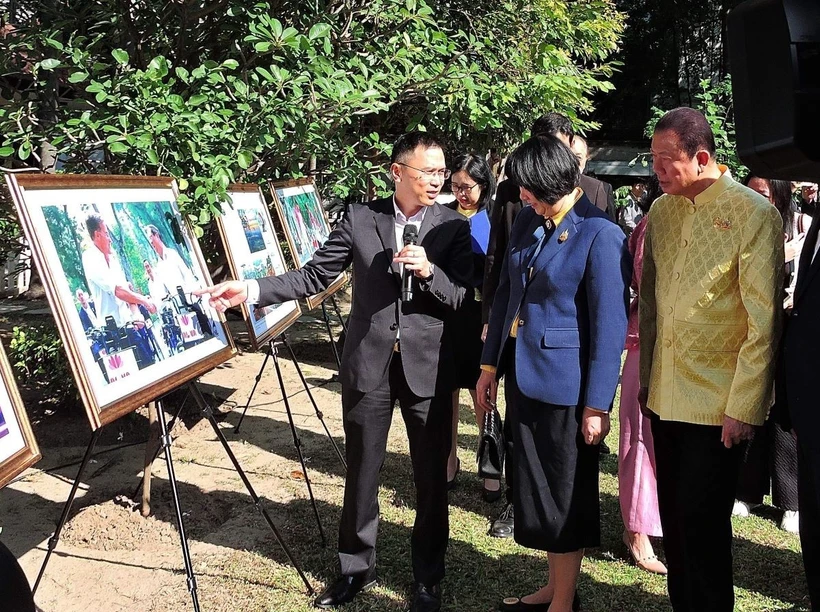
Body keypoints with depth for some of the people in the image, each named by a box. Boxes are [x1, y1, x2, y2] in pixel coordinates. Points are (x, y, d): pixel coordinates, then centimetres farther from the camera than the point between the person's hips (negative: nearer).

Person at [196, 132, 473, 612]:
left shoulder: (454, 227, -2)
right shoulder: (360, 218, 0)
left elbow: (461, 298, -6)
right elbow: (315, 276, -2)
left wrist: (428, 271, -24)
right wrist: (251, 290, -12)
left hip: (428, 367, 0)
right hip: (368, 363, 1)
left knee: (432, 478, 10)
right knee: (361, 473, 13)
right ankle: (358, 568, 33)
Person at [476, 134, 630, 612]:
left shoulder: (601, 236, -15)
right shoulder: (528, 221, 6)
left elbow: (609, 326, -15)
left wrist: (597, 405, -15)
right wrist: (491, 365, 11)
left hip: (566, 386, -7)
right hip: (524, 377, 7)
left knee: (565, 495, 8)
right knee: (535, 489, 18)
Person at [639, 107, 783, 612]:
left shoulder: (755, 214, -10)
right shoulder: (662, 211, 7)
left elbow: (763, 321, -11)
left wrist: (743, 407, -12)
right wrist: (646, 377, 9)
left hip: (718, 404, -5)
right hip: (666, 397, 5)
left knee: (703, 525, 3)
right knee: (674, 518, 14)